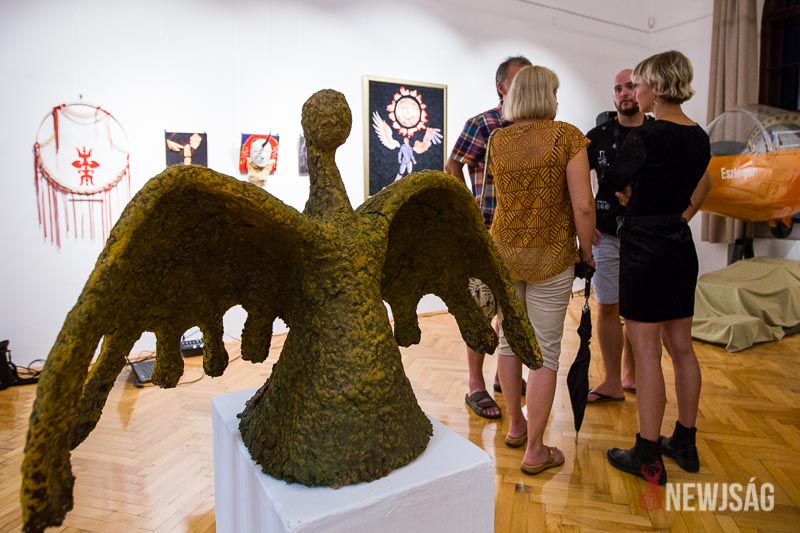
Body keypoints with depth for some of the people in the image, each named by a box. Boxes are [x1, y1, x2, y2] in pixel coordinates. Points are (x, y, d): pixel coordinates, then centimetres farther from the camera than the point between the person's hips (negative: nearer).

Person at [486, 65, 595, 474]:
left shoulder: (497, 141, 2)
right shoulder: (566, 136, -9)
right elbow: (583, 205, -13)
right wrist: (586, 249, 1)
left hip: (504, 252, 4)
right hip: (551, 257, -4)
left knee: (509, 338, 18)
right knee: (545, 351, 5)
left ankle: (515, 425, 35)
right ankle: (535, 451, 16)